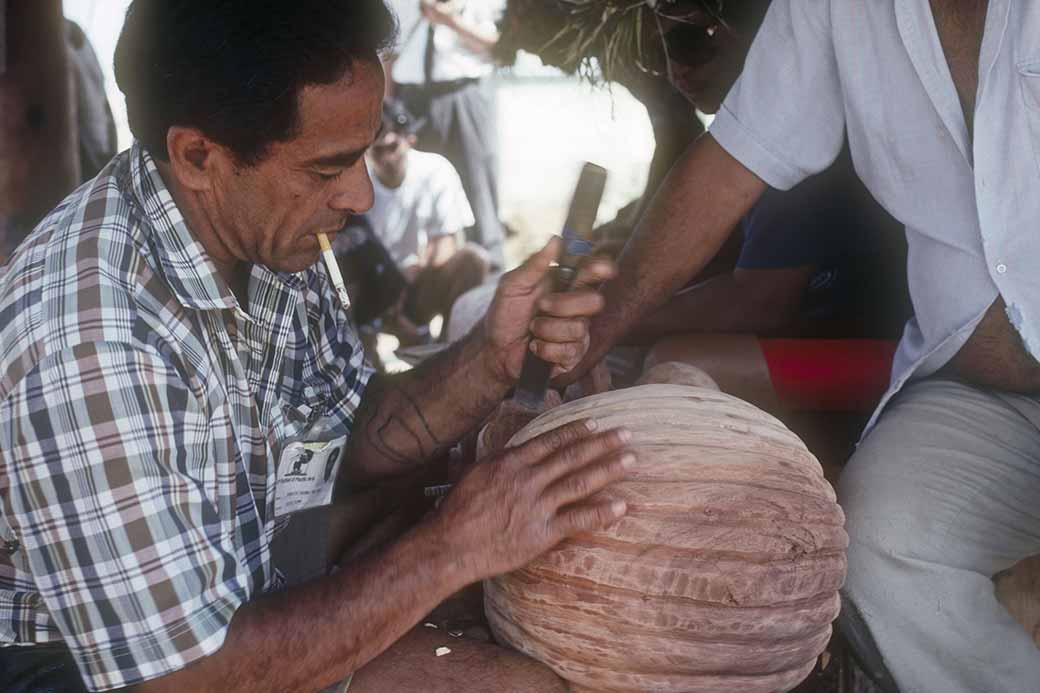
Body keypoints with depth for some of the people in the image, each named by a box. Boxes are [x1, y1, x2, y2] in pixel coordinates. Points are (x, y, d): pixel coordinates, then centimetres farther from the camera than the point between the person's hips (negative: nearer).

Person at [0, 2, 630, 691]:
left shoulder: (265, 226, -8)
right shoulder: (90, 340, -33)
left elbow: (350, 436, 5)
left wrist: (494, 357, -13)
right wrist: (452, 548, -28)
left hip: (233, 588, 7)